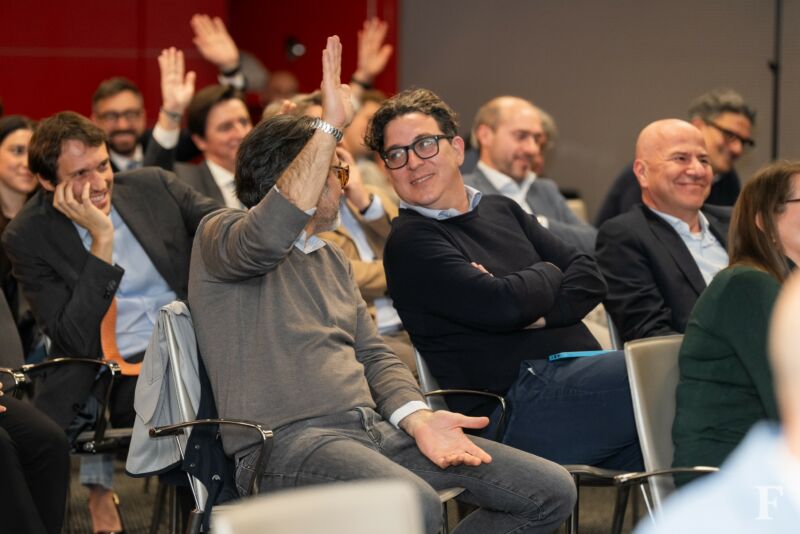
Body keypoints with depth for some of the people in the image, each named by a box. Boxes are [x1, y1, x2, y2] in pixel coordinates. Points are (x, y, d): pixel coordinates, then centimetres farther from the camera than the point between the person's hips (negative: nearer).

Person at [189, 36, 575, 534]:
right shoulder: (220, 235, 3)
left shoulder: (331, 258, 28)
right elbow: (268, 236, -22)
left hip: (374, 428, 8)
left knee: (551, 491, -4)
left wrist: (418, 418, -1)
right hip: (290, 438, -8)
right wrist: (330, 128, -21)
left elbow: (374, 354, 19)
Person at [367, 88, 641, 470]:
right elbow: (503, 305, -18)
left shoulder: (502, 210, 20)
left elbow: (589, 276, 11)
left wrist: (537, 314, -9)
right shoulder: (410, 242, -4)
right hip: (520, 400, -8)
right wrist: (548, 275, 3)